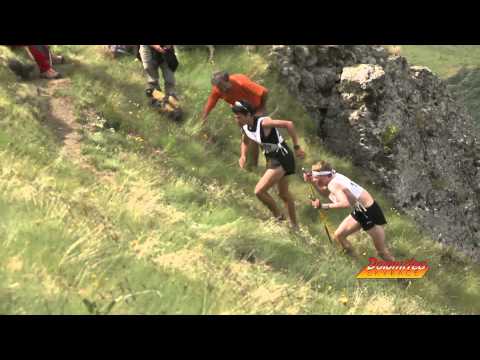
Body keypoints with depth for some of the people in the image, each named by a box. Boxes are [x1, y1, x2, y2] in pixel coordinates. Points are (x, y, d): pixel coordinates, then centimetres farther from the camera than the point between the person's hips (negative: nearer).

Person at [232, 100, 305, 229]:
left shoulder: (263, 123, -27)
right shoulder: (245, 127, -2)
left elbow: (289, 124, -29)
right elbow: (245, 142, 19)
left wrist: (297, 147, -24)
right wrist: (243, 156, 0)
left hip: (281, 158, -9)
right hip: (271, 158, 9)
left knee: (259, 191, -15)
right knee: (284, 194, 21)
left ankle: (279, 217, 7)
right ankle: (295, 226, 37)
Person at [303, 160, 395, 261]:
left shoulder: (333, 184, -26)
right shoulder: (334, 177, 1)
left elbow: (345, 204, -41)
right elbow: (326, 193, 21)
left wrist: (323, 206, -33)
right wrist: (313, 182, 7)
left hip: (370, 213, -9)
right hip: (359, 211, 9)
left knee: (383, 252, 1)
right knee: (338, 236, 17)